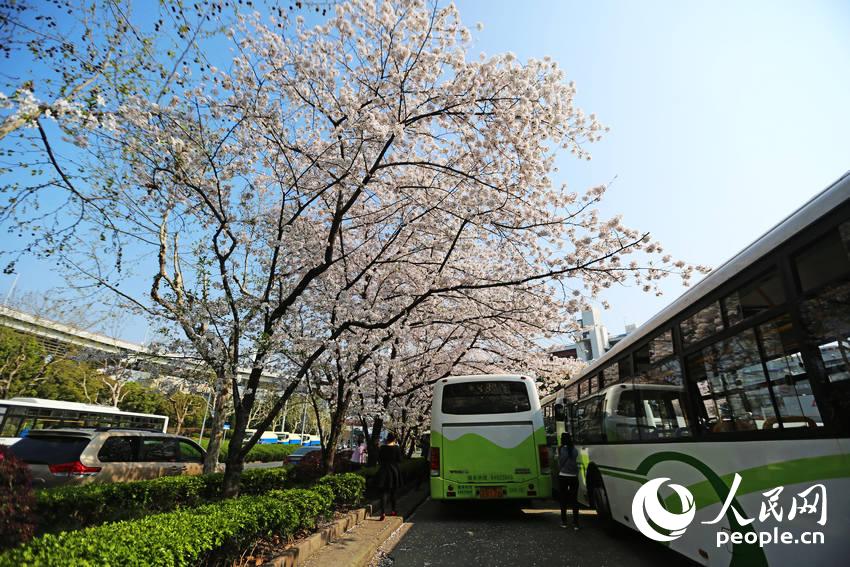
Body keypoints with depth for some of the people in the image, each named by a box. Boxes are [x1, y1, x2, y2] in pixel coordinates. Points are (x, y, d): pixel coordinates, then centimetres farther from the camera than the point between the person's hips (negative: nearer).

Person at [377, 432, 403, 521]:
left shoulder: (382, 447, -5)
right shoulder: (397, 448, -9)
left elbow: (379, 459, 2)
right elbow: (399, 460, -4)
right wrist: (398, 448, 3)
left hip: (384, 471, 0)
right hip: (394, 470, 0)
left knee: (384, 492, 1)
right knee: (393, 492, 17)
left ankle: (383, 512, -12)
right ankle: (393, 511, 27)